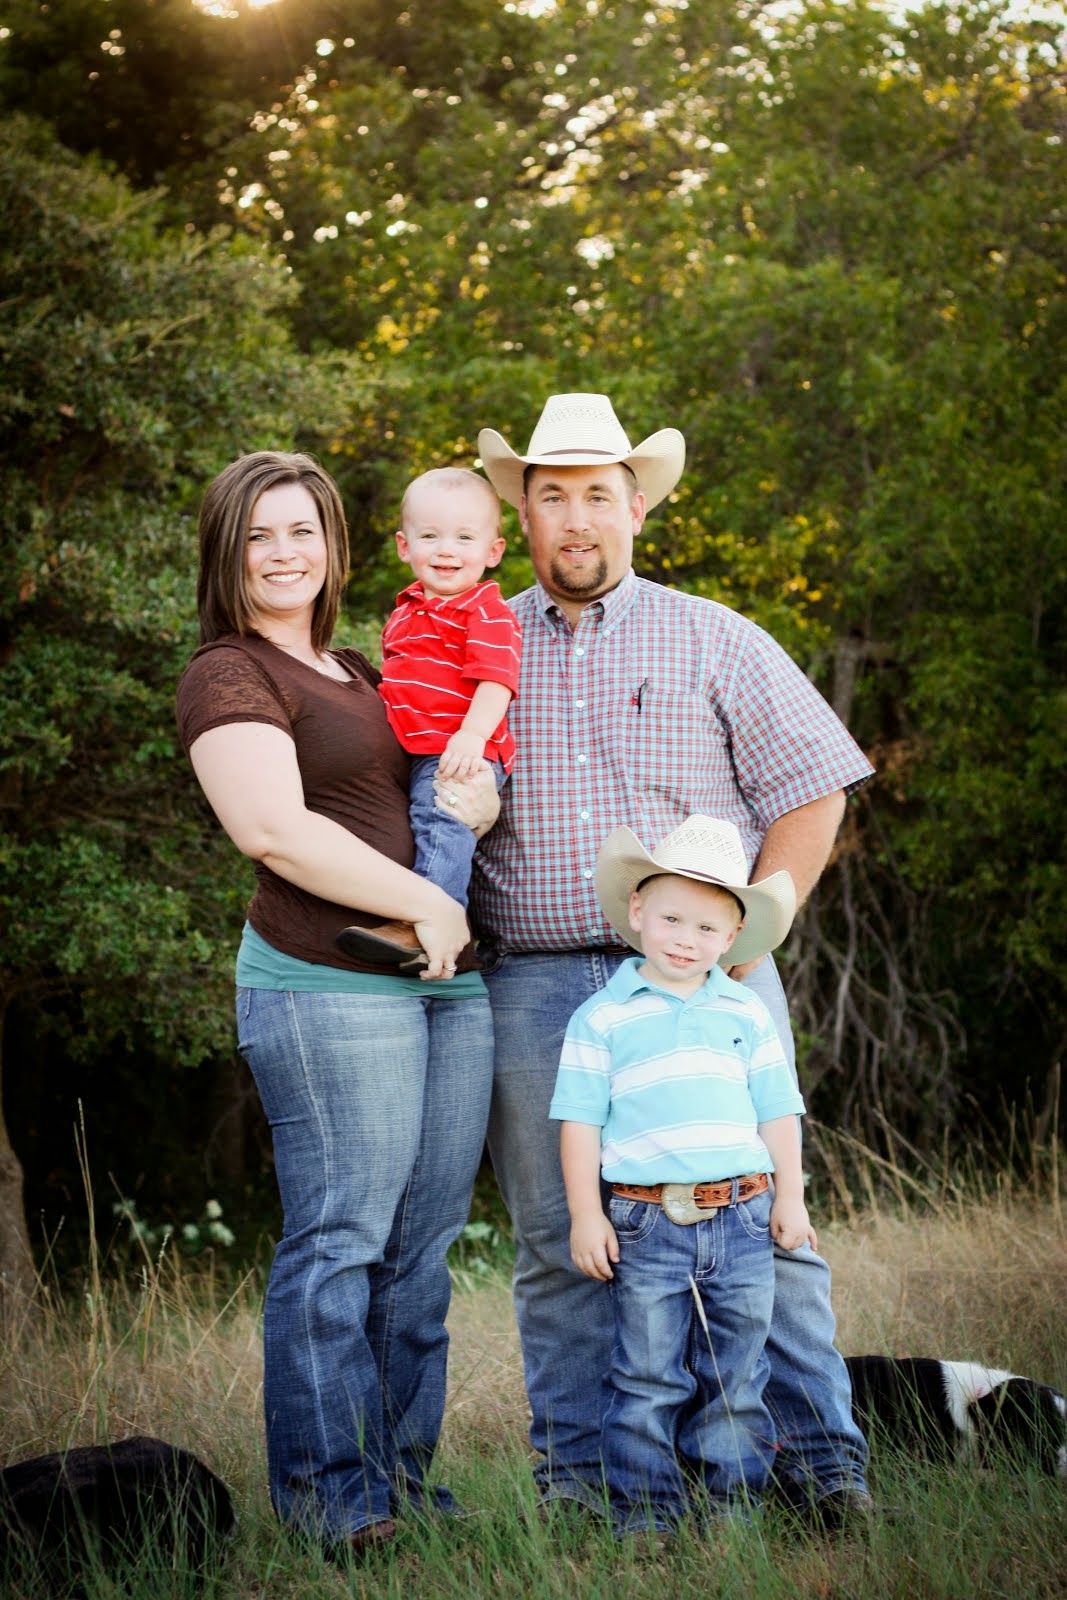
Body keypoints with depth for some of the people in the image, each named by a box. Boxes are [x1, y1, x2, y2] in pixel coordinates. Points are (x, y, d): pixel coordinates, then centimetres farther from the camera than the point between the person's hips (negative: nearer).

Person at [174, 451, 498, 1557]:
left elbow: (468, 787, 28)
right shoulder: (228, 678, -2)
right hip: (329, 981, -8)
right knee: (339, 1237, -7)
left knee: (423, 1239, 8)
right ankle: (324, 1485, 1)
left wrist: (481, 786, 2)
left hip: (449, 979, 8)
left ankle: (401, 1472, 16)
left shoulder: (361, 676, 23)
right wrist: (426, 909, -13)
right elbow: (275, 829, -16)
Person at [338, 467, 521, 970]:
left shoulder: (487, 612, -5)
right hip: (404, 753, 10)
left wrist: (473, 734, -30)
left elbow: (496, 678, -17)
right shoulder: (407, 611, 22)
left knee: (440, 816, -28)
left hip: (456, 754, -10)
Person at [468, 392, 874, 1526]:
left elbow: (812, 790, 6)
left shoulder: (711, 642, 7)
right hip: (533, 994, 2)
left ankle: (821, 1461, 5)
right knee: (558, 1246, 4)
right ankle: (578, 1475, 13)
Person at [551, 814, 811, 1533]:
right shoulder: (602, 1017, 2)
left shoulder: (747, 1013, 10)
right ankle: (644, 1514, 8)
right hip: (646, 1223, -2)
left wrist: (790, 1195, 9)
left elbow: (777, 1108, 14)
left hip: (742, 1221, 3)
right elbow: (580, 1120, 0)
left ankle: (729, 1507, 15)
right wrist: (586, 1215, -4)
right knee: (649, 1381, 0)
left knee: (736, 1379, 7)